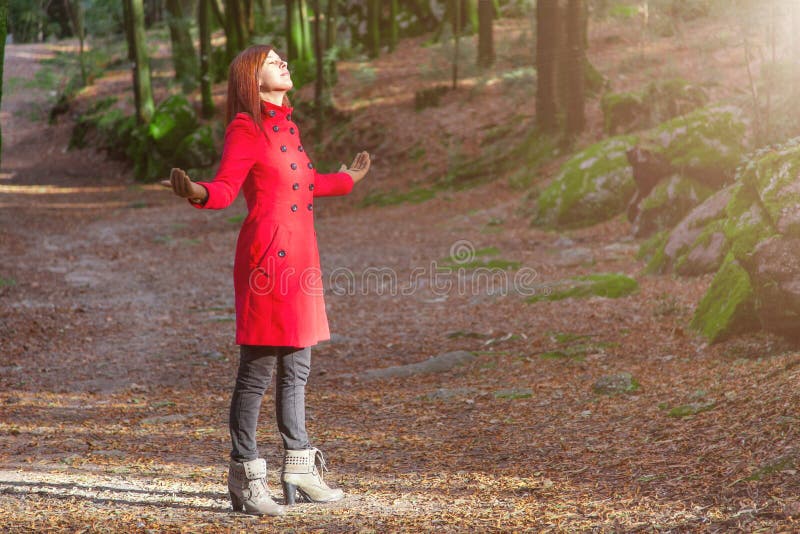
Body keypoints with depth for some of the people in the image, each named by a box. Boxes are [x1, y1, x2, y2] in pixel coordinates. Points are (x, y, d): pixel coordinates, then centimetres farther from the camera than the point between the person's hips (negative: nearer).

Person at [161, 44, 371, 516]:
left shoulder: (286, 124, 17)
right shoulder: (246, 129, -8)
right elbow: (225, 189, -16)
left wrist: (345, 180, 42)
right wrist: (196, 193, -38)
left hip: (300, 256, 9)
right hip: (267, 255, -9)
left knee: (296, 368, 15)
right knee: (258, 370, -5)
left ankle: (300, 471, 25)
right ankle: (246, 479, 2)